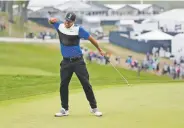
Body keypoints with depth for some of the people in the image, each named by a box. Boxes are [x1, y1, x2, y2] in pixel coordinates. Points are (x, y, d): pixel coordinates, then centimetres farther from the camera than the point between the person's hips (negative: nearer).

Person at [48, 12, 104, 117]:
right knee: (63, 85, 2)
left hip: (78, 61, -3)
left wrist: (100, 50, 5)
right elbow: (51, 21, 14)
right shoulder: (60, 26, 1)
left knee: (86, 84, -5)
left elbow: (90, 38, -3)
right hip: (66, 62, 4)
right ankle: (64, 109, 12)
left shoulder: (78, 29, -11)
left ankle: (94, 108, 3)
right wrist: (52, 20, -12)